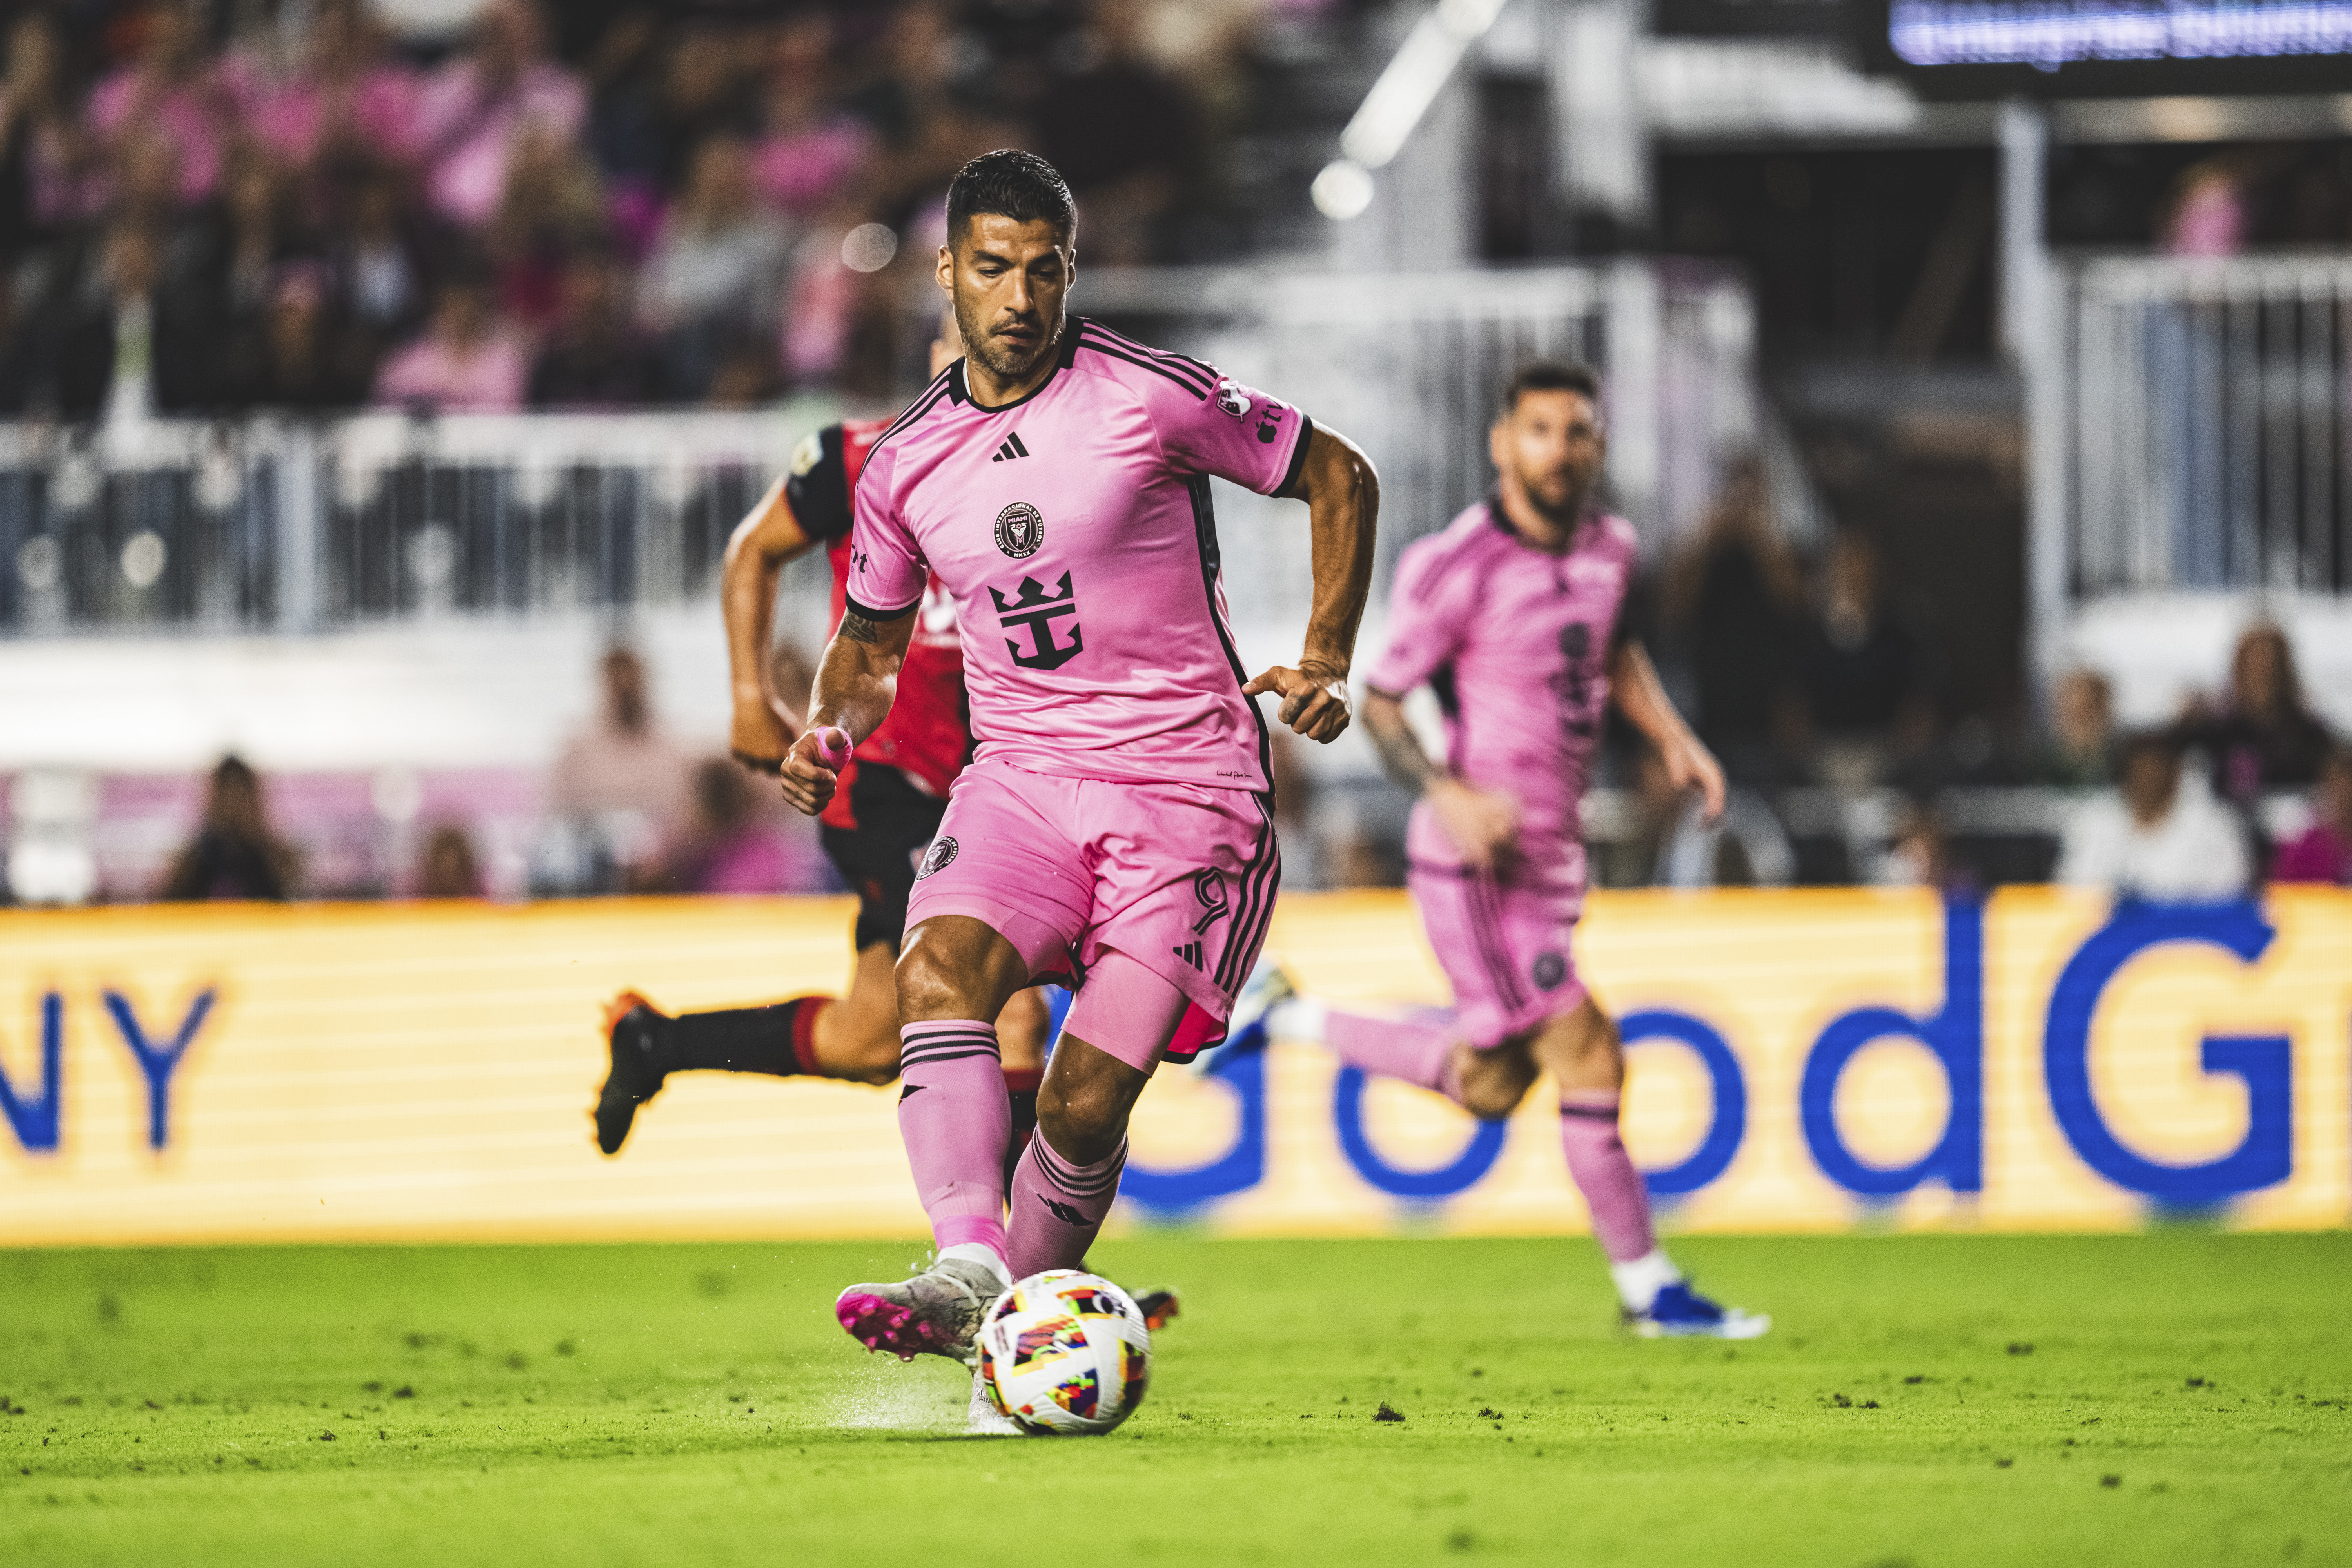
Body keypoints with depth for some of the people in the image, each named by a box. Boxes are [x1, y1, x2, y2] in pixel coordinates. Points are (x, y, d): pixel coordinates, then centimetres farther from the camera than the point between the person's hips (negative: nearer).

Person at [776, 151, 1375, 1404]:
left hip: (1186, 786, -3)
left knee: (1088, 1097, -14)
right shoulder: (904, 464, 9)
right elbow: (871, 640, 24)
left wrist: (1325, 662, -4)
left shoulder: (1150, 398, -5)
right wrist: (832, 728, 2)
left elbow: (1339, 478, 6)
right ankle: (967, 1274, -44)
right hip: (1021, 775, 3)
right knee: (938, 970, -29)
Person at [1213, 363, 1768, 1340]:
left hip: (1555, 853, 8)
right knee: (1584, 1051, -13)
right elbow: (1379, 700, -9)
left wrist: (1671, 737, 12)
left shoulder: (1610, 551, 6)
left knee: (1487, 1085, 14)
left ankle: (1286, 1016, 30)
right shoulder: (1460, 566, -16)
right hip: (1478, 857, -8)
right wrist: (1448, 795, -25)